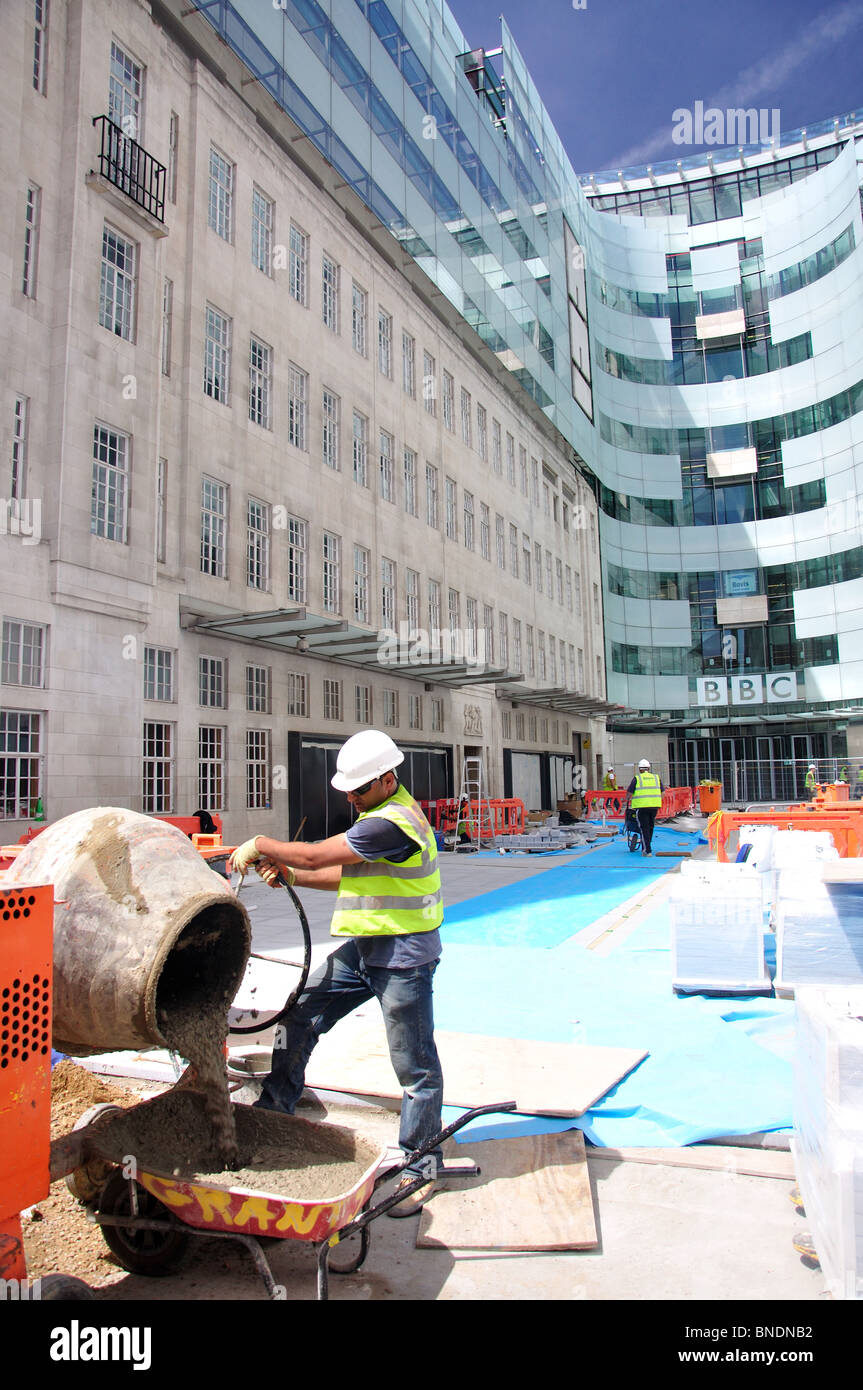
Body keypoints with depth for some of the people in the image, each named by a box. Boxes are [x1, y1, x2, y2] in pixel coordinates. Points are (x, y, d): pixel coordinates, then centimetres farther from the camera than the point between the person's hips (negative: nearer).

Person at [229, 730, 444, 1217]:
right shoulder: (385, 812, 10)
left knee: (415, 1067, 5)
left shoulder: (392, 823, -24)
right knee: (299, 1017, 10)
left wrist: (259, 845, -6)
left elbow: (315, 855, -21)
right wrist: (290, 875, 7)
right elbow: (349, 875, 16)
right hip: (365, 948, 10)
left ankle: (421, 1169, 21)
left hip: (403, 957, -10)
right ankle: (271, 1112, 27)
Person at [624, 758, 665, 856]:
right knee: (650, 827, 17)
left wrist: (627, 801, 16)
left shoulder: (637, 778, 1)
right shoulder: (656, 777, 12)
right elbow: (662, 792, 14)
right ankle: (645, 847, 24)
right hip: (654, 806, 4)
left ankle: (647, 850, -4)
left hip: (641, 806, -4)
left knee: (644, 828, 0)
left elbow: (629, 793, 0)